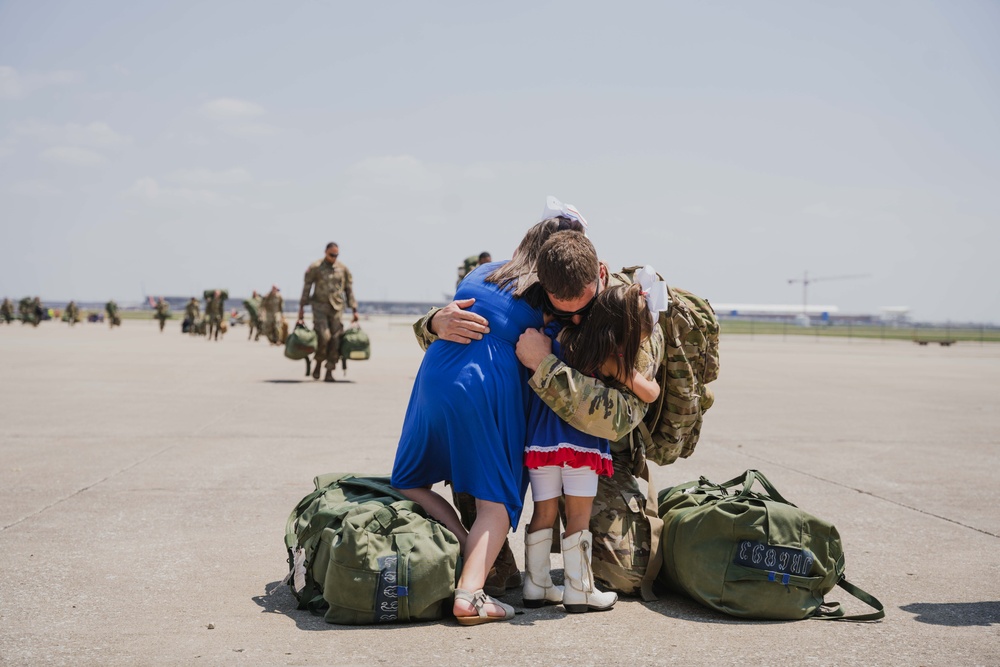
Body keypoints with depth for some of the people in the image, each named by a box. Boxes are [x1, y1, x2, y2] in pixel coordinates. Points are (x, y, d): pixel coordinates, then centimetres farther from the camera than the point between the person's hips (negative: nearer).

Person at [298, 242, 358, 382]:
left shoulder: (344, 269, 7)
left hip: (336, 308, 3)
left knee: (335, 340, -3)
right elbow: (307, 287, 2)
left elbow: (349, 290, 12)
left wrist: (354, 310, 9)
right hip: (319, 307, -2)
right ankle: (318, 363, 9)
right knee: (323, 336, -17)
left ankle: (329, 372, 4)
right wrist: (302, 308, -1)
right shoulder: (315, 267, 0)